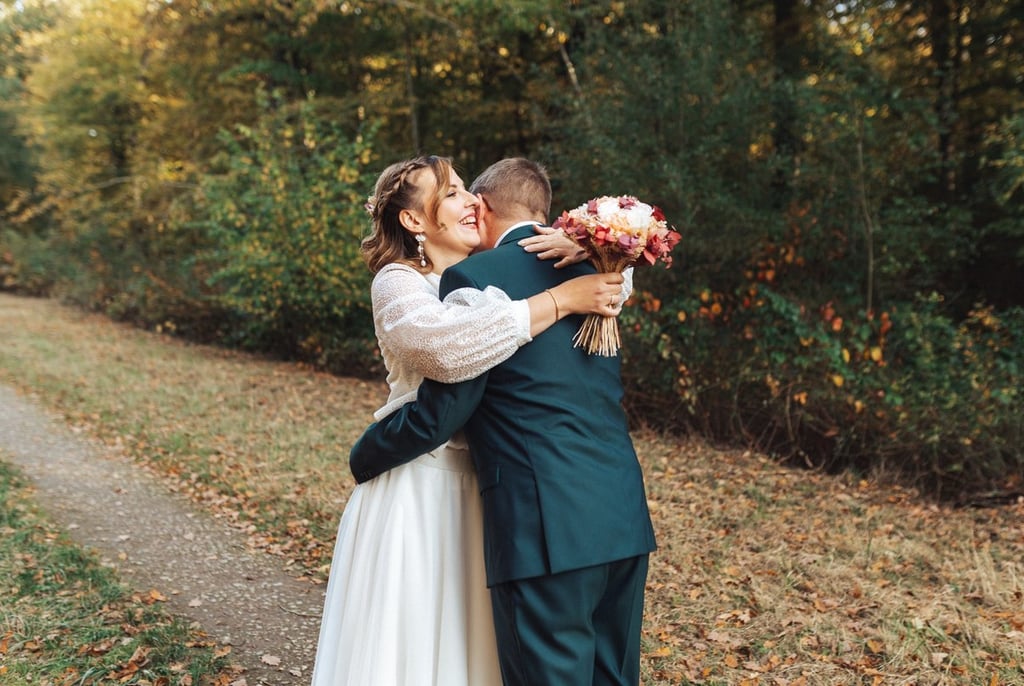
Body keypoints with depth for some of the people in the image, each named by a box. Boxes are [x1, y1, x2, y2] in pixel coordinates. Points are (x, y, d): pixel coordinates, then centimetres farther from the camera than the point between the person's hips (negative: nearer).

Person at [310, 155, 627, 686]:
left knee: (474, 637, 16)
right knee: (410, 641, 7)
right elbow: (448, 347, -32)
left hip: (485, 487, 5)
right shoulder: (397, 283, -10)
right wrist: (562, 299, -27)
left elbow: (614, 279, 9)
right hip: (419, 488, -5)